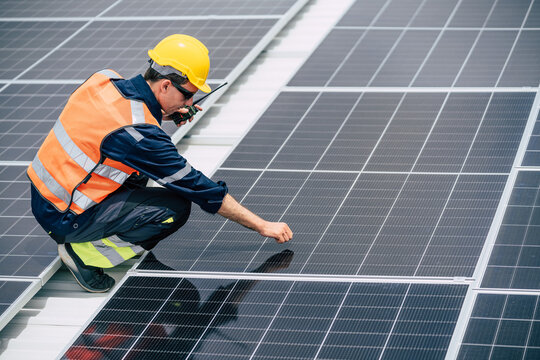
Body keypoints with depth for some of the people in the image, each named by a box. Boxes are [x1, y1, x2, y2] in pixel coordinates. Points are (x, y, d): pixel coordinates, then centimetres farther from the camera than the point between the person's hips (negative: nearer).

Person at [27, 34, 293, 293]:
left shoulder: (106, 80, -3)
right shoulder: (139, 133, -25)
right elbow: (199, 188, -17)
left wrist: (161, 114, 12)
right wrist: (262, 225, -10)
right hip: (64, 220, -9)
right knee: (176, 208, -12)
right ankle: (85, 251, -6)